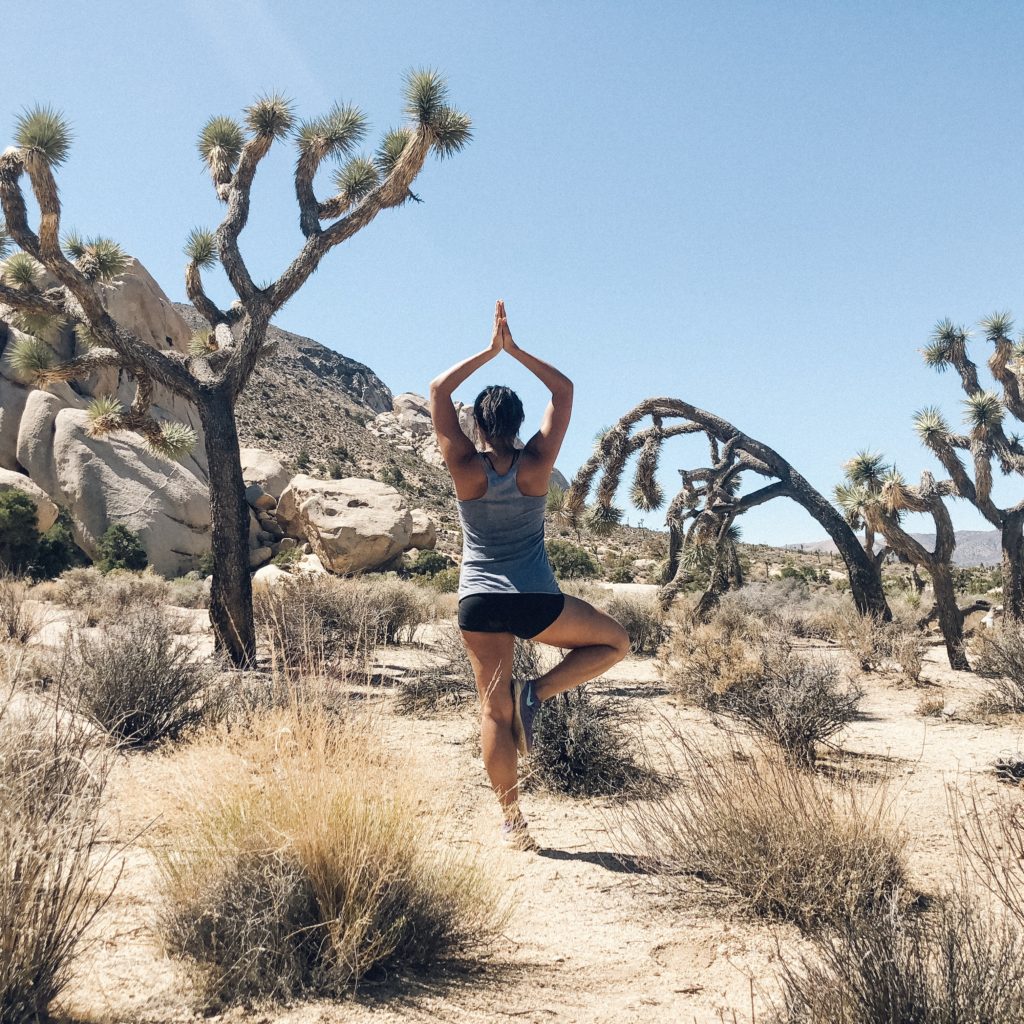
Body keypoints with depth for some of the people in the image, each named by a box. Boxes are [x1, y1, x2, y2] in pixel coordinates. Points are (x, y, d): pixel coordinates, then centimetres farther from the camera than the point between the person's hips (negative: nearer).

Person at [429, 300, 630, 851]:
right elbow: (564, 390, 6)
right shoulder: (536, 464, -5)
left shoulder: (466, 468, -4)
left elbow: (438, 391, 5)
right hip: (536, 602, -2)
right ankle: (536, 691, 1)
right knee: (614, 642, 20)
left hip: (479, 603, 2)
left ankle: (511, 817, 8)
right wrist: (514, 350, 5)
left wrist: (489, 351, 7)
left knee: (494, 710, 9)